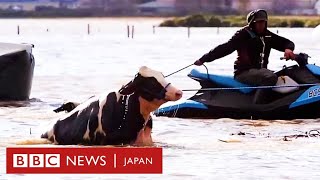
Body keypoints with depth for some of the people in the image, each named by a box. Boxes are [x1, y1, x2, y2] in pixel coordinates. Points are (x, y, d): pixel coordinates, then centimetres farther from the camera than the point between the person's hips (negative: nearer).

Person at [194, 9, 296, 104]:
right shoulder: (244, 35, -5)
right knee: (270, 78, -33)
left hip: (260, 71, 8)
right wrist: (204, 59, -20)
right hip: (245, 72, -8)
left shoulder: (267, 36, 14)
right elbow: (226, 48, -12)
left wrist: (288, 49, -11)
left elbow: (287, 42, 16)